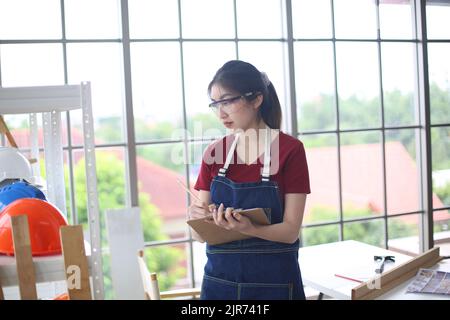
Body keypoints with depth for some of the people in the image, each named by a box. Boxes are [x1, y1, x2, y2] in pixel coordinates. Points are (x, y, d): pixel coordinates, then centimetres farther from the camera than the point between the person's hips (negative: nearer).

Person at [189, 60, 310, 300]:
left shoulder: (290, 150, -10)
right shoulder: (214, 153, 1)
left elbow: (291, 230, -13)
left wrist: (249, 228, -30)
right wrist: (197, 219, -20)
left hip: (273, 282, -3)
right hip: (219, 278, 3)